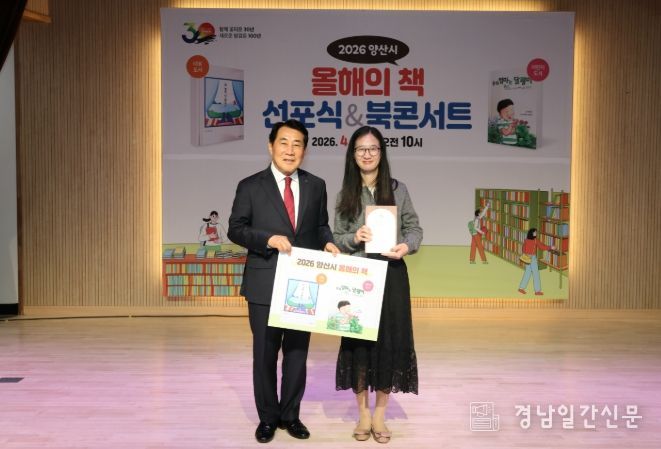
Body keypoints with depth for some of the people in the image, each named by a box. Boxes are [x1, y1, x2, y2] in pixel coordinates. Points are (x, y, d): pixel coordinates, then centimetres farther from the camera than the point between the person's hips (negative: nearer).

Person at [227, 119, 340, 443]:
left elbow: (321, 225, 12)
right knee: (265, 354, 9)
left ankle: (290, 414, 30)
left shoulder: (316, 185, 7)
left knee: (297, 352, 13)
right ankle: (268, 417, 27)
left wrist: (327, 243, -9)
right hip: (265, 286, -2)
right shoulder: (250, 186, -2)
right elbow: (235, 229, -3)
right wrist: (268, 239, -18)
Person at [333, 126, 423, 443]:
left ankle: (380, 416, 19)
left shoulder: (398, 190, 4)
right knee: (357, 341, 4)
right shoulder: (345, 195, 5)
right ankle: (363, 414, 21)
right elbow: (336, 238, 5)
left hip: (391, 276, 0)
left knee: (389, 341, 3)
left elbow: (415, 228, 4)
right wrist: (354, 238, -15)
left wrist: (407, 246, -16)